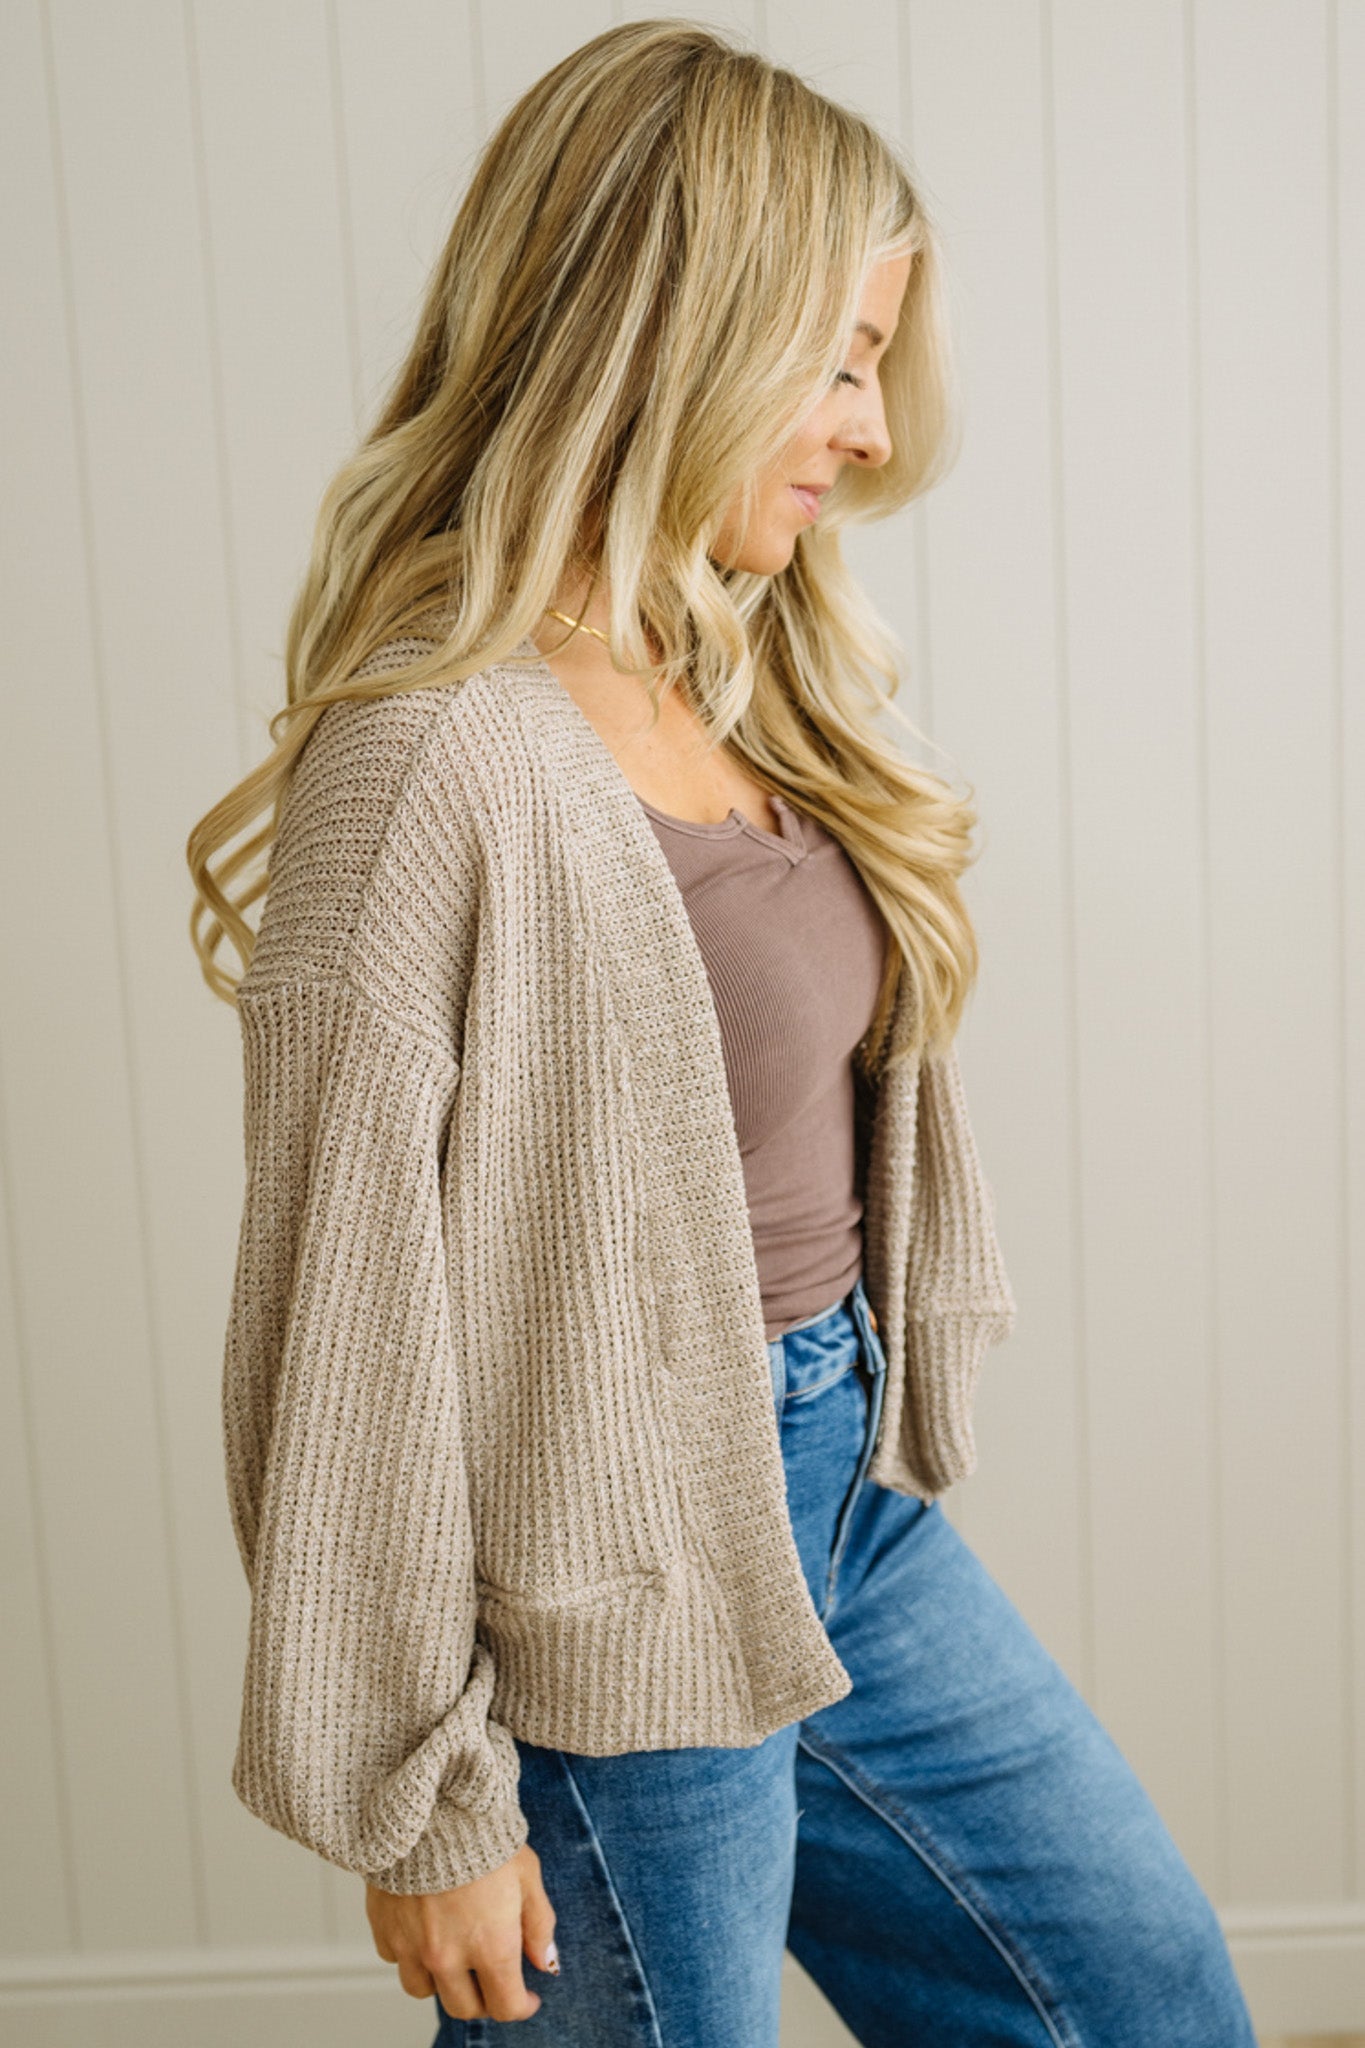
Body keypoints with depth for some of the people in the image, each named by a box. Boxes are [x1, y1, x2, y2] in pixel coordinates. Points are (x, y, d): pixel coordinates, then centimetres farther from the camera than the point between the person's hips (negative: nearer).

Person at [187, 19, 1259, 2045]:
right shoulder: (435, 761, -23)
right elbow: (351, 1320, -20)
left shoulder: (750, 686, 3)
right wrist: (426, 1793, -12)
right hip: (619, 1600, -8)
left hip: (848, 1499, 8)